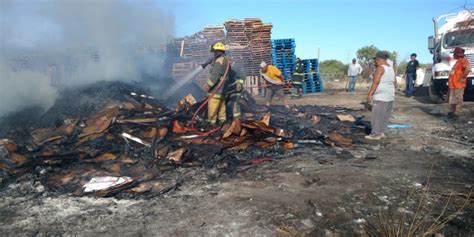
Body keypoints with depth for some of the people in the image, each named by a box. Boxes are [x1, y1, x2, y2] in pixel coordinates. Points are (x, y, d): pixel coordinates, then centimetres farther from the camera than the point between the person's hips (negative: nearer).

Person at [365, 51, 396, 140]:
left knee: (377, 115, -4)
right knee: (384, 115, 13)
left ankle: (376, 134, -1)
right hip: (390, 96, 9)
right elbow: (393, 83, 16)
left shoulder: (380, 68, -12)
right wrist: (392, 95, 22)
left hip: (380, 96, -9)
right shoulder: (391, 69, 15)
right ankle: (381, 132, 19)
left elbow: (376, 82, -21)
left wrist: (370, 94, -21)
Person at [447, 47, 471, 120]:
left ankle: (456, 114, 0)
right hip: (452, 84, 10)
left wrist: (462, 78, -23)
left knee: (457, 100, -4)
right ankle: (452, 112, 25)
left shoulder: (463, 60, -12)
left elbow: (468, 69, -29)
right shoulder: (458, 61, 19)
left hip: (458, 85, -10)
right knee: (452, 100, 16)